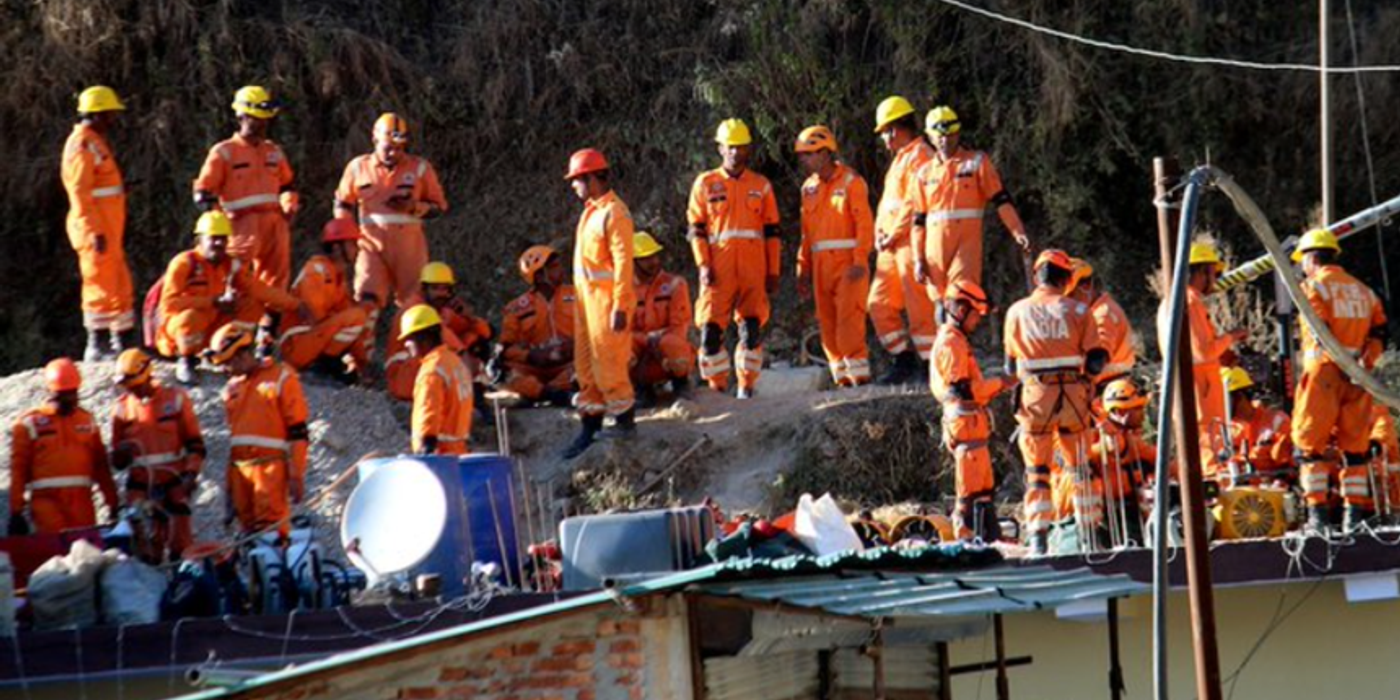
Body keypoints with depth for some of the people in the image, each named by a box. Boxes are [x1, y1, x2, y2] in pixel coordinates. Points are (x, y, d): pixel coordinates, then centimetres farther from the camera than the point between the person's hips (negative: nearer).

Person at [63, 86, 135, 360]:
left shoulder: (96, 142, 18)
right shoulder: (82, 145, -13)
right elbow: (80, 193, -20)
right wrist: (95, 231, -24)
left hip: (108, 229, 10)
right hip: (96, 230, -10)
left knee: (120, 284, 14)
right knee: (101, 284, -6)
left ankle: (124, 340, 21)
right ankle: (98, 345, -2)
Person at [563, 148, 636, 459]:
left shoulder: (614, 214, -16)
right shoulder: (590, 211, 13)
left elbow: (623, 262, -19)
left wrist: (620, 307, -21)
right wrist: (582, 297, 15)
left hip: (607, 299, -10)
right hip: (588, 296, 10)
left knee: (608, 363, -4)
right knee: (586, 364, 12)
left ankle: (625, 419, 9)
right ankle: (590, 425, 17)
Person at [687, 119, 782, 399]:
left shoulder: (761, 185, 13)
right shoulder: (705, 183, 9)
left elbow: (772, 232, 14)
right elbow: (696, 229, 7)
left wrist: (773, 271, 7)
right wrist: (703, 265, -5)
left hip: (754, 269, 1)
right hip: (719, 269, -1)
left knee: (752, 328, -4)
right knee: (711, 328, -8)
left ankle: (746, 386, 5)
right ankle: (717, 387, 1)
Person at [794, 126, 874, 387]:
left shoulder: (850, 181, -4)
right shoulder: (809, 188, 15)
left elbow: (864, 224, -9)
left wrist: (860, 261, -18)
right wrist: (803, 270, 13)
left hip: (848, 264, -6)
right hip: (821, 265, 6)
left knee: (848, 319, -13)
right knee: (828, 324, 4)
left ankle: (859, 374, -11)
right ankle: (842, 378, 9)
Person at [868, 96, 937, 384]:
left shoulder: (920, 156, -10)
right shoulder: (900, 158, 22)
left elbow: (914, 204, -17)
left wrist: (893, 236, -14)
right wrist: (880, 233, 9)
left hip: (911, 242, -10)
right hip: (891, 247, 10)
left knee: (919, 306, -9)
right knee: (880, 304, 9)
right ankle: (904, 361, 15)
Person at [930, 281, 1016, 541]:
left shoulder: (955, 341, 20)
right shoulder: (951, 343, -14)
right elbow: (961, 389, -21)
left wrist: (995, 386, 12)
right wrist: (998, 384, -12)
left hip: (972, 423, 11)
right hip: (966, 422, -11)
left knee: (985, 487, 14)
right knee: (972, 490, -9)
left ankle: (992, 538, 19)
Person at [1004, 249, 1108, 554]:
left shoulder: (1017, 312, 1)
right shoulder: (1078, 310, -2)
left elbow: (1011, 365, 6)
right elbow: (1096, 360, -4)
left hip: (1036, 397, 0)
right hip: (1073, 396, 0)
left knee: (1037, 469, 6)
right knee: (1080, 466, 12)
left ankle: (1038, 536, -3)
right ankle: (1089, 533, 13)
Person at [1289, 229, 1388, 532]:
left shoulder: (1314, 287, -3)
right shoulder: (1364, 290, 17)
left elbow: (1323, 335, -15)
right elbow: (1379, 332, 8)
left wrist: (1345, 364, -14)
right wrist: (1364, 362, 0)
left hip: (1323, 371, -5)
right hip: (1356, 377, 6)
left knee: (1311, 443, 0)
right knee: (1355, 444, 10)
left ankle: (1317, 511, -6)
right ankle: (1356, 512, 8)